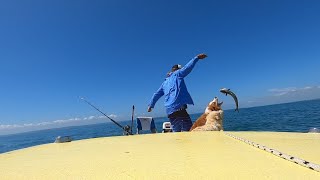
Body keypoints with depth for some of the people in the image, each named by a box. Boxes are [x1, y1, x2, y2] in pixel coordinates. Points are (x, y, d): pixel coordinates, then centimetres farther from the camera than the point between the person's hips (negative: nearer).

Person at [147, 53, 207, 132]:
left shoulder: (165, 82, 26)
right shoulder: (177, 74, 9)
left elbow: (157, 94, 28)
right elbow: (187, 67, -3)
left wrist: (151, 105, 35)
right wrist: (197, 57, 2)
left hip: (169, 110, 8)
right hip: (178, 107, -8)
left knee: (176, 131, 10)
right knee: (188, 129, -10)